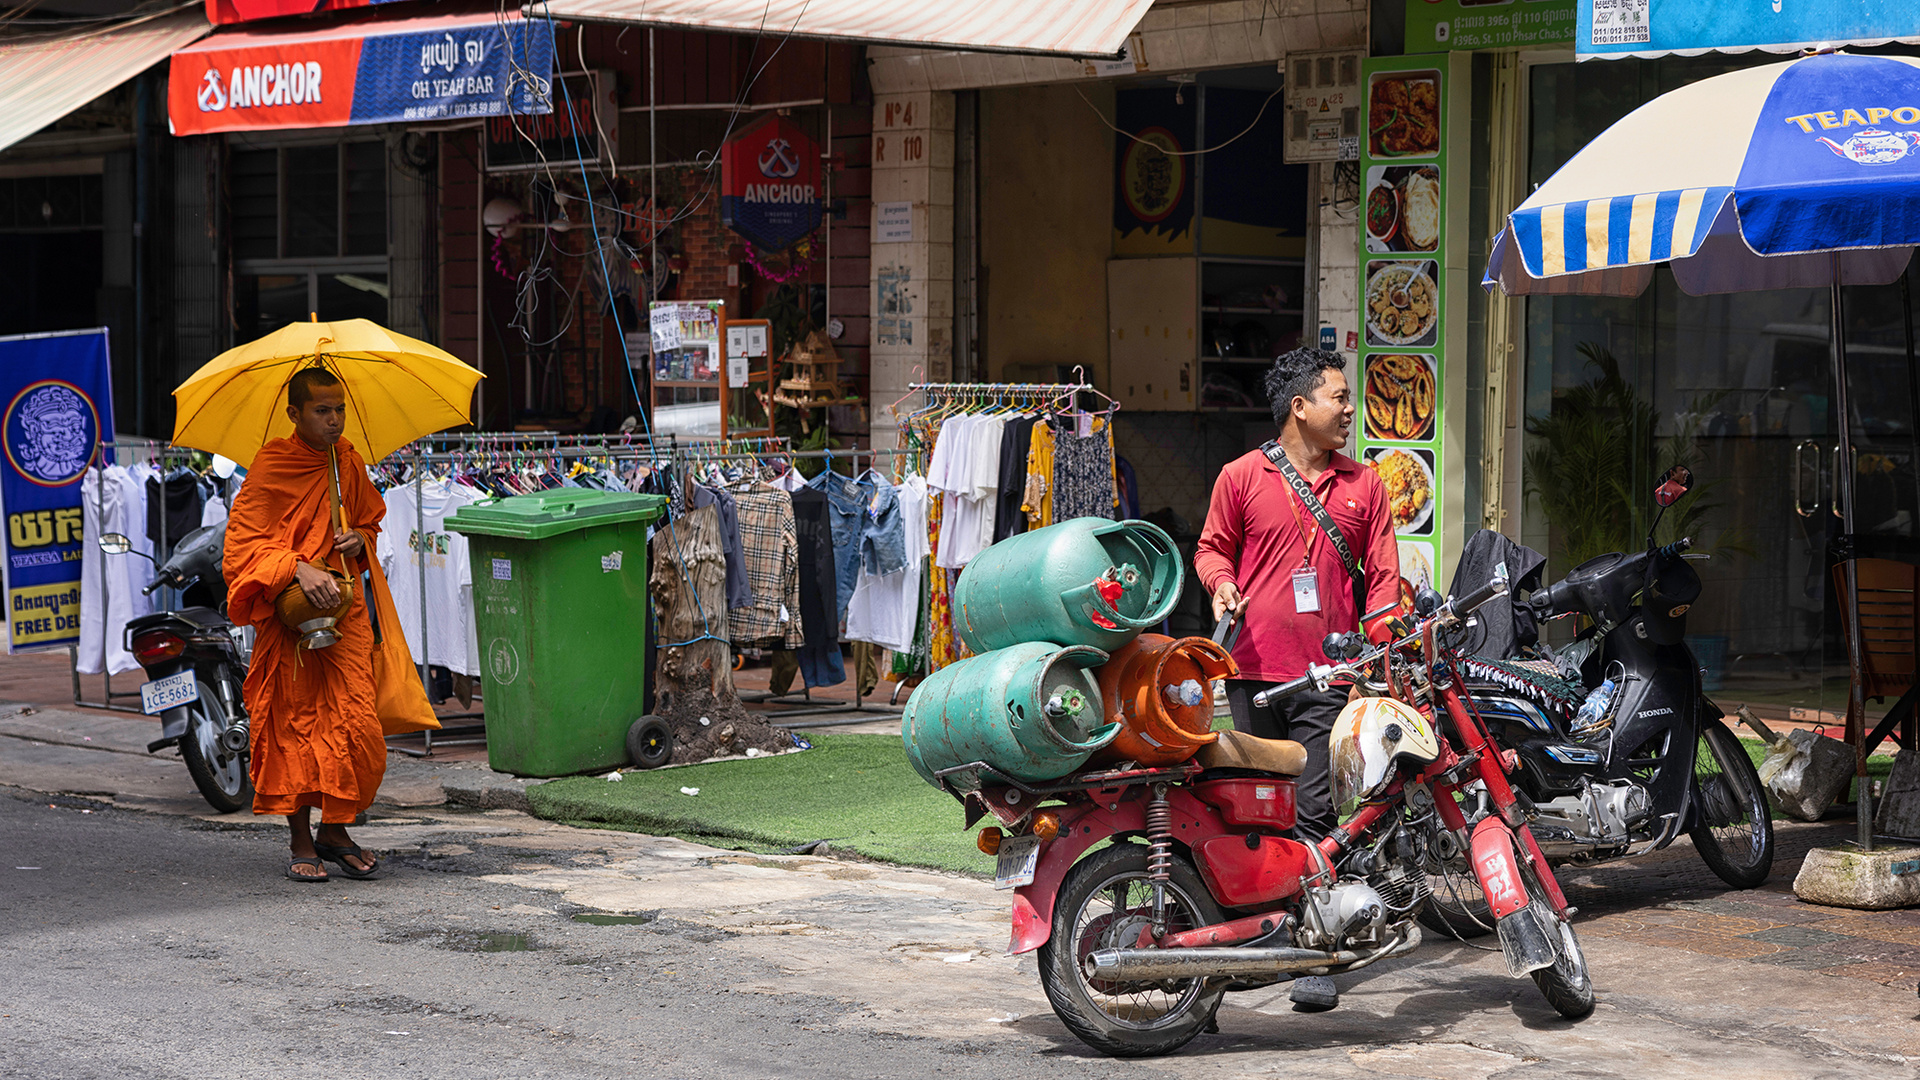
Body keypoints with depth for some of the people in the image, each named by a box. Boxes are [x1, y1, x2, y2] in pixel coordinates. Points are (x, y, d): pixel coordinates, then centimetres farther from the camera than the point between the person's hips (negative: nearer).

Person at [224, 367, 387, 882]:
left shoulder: (349, 463, 10)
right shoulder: (271, 467, -6)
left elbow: (370, 521, 26)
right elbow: (243, 542, -10)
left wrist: (360, 540, 3)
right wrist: (298, 568, -22)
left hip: (344, 605, 4)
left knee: (359, 724, -4)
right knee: (295, 726, 0)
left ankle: (335, 830, 12)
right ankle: (302, 843, 11)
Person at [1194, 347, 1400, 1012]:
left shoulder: (1363, 485, 10)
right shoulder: (1241, 478, 5)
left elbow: (1383, 574, 10)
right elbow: (1212, 546, 15)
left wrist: (1378, 648, -3)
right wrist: (1221, 583, -8)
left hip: (1328, 677, 0)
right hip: (1255, 671, 0)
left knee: (1316, 813, -7)